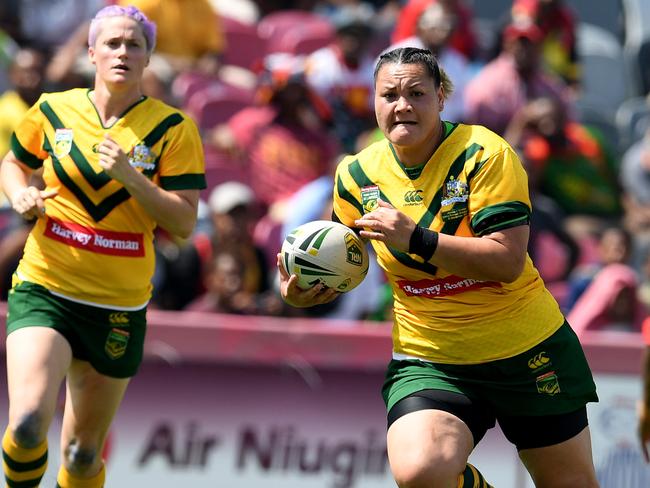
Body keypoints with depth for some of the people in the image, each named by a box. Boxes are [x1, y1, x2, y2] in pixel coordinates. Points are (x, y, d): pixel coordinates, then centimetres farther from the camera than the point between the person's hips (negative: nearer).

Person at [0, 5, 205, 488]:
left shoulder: (172, 127, -2)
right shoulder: (54, 110, 2)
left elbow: (184, 222, -7)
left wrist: (129, 176, -20)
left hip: (119, 304, 1)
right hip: (44, 289, 0)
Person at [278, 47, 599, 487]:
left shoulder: (485, 153, -15)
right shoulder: (359, 174, -1)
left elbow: (508, 261, -24)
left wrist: (416, 239, -31)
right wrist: (304, 291, -5)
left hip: (528, 351, -2)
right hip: (428, 359, 2)